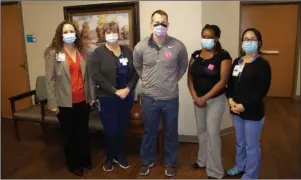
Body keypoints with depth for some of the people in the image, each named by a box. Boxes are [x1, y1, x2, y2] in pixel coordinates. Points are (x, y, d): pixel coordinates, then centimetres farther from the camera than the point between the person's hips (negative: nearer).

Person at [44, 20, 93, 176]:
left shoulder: (81, 52, 7)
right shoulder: (53, 53, -6)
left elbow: (87, 75, 9)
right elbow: (50, 80, -7)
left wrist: (91, 96, 8)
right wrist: (53, 103, -10)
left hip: (83, 100, 4)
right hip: (65, 102, -3)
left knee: (83, 132, 15)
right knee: (69, 134, 12)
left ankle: (85, 159, 36)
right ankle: (73, 164, 31)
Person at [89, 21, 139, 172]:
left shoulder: (127, 51, 7)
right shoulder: (98, 53, -5)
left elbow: (135, 72, 4)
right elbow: (96, 76, -15)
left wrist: (128, 88, -11)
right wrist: (115, 91, -18)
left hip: (127, 97, 4)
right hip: (107, 98, -3)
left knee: (122, 128, 14)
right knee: (110, 129, 4)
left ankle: (119, 155, 33)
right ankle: (109, 157, 28)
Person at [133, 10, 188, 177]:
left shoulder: (178, 46, -9)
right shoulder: (141, 47, -6)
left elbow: (183, 66, 10)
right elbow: (137, 66, 13)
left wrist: (173, 80, 7)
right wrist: (147, 80, 9)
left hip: (171, 98, 0)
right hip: (149, 98, 1)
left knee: (171, 133, 15)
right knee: (149, 132, 17)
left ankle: (171, 163, 36)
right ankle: (147, 161, 38)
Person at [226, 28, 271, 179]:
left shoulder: (262, 64, -10)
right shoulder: (237, 62, 9)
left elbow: (262, 90, -16)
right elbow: (230, 83, 9)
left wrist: (244, 105, -20)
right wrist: (230, 99, -9)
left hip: (253, 111, -6)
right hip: (236, 110, 6)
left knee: (252, 145, 8)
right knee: (240, 142, 21)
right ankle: (240, 166, 42)